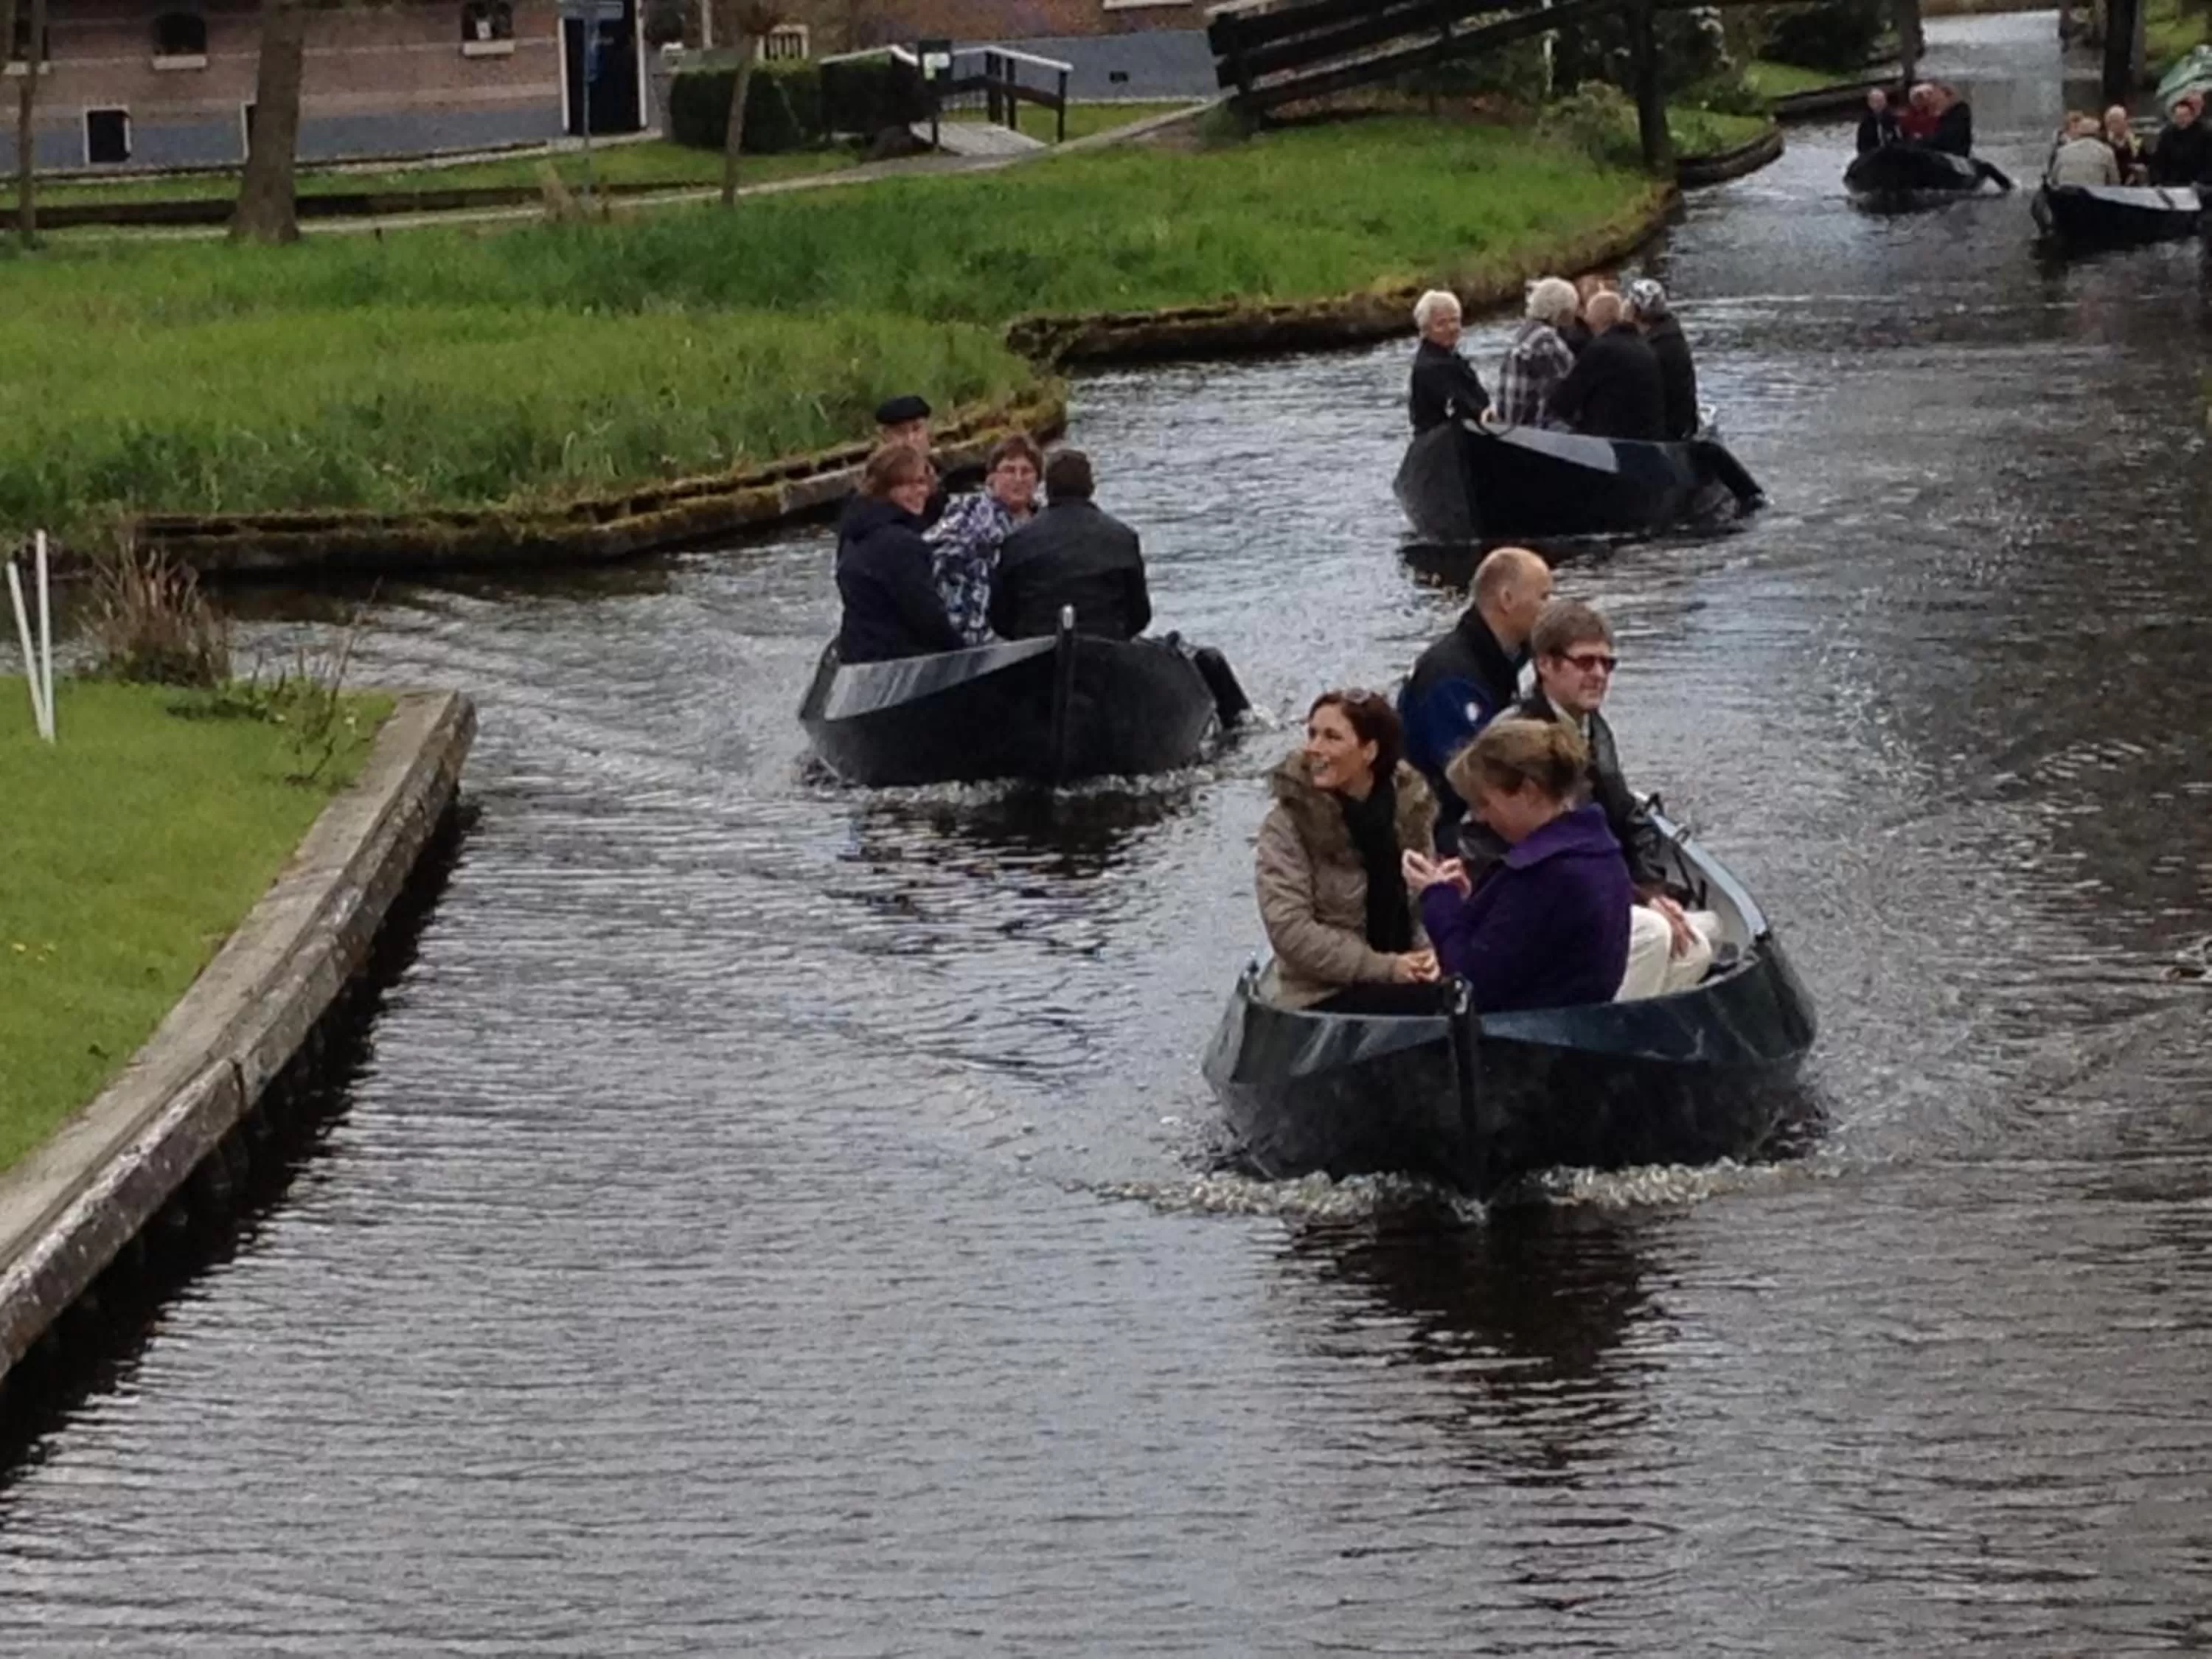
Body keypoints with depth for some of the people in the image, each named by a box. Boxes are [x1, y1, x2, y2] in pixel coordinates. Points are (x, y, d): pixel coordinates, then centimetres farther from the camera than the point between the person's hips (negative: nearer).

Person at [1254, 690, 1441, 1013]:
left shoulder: (1410, 807, 6)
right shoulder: (1289, 823, -6)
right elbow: (1290, 930, -15)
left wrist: (1431, 953, -10)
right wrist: (1385, 967, -20)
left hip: (1398, 980, 4)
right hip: (1320, 997, -4)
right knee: (1432, 1000, -31)